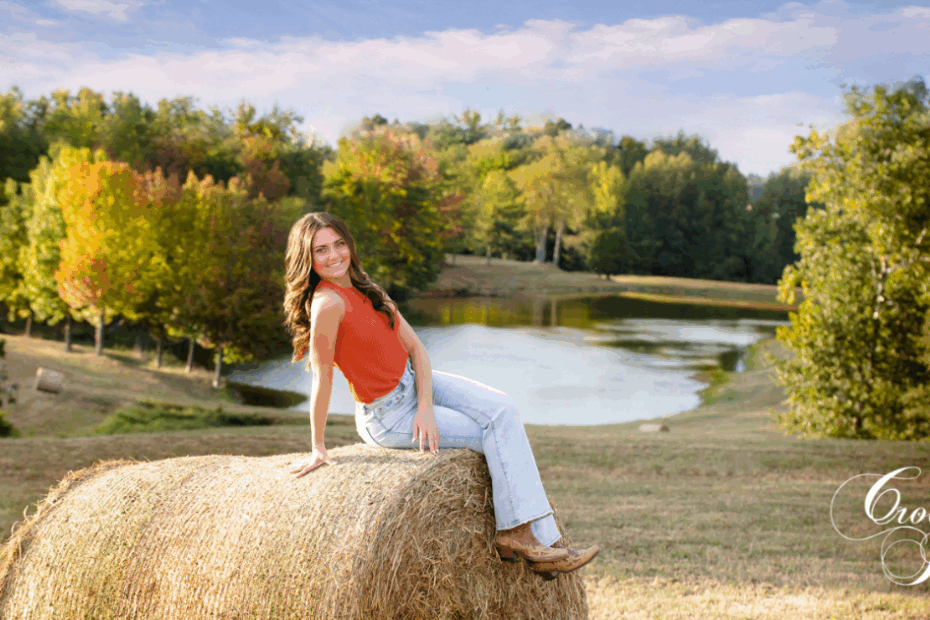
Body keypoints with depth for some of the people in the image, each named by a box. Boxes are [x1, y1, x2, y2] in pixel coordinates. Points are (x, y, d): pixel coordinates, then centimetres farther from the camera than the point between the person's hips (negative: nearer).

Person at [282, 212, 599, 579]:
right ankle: (538, 539, -4)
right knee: (500, 437, -11)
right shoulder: (328, 303, -23)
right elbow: (322, 380, -19)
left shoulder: (366, 290, 4)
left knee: (502, 410, -11)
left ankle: (517, 534, -13)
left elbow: (415, 347, 2)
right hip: (388, 417, -8)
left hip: (414, 382, 8)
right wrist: (318, 449, -12)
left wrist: (426, 407, -12)